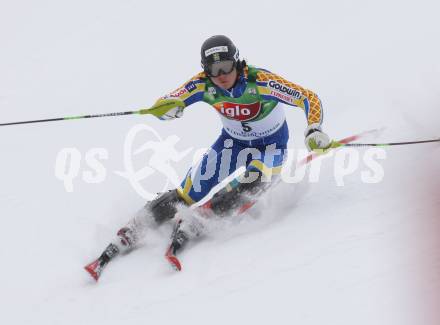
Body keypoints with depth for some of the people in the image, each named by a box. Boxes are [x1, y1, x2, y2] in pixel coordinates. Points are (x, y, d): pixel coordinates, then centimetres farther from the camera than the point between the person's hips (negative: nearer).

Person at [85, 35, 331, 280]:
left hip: (270, 146, -2)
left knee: (251, 186, -33)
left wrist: (314, 130, -44)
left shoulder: (259, 81, -31)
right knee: (187, 195, -7)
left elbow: (309, 98, -27)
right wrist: (168, 108, -46)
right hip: (232, 142, 2)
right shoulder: (204, 84, -21)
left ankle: (184, 233, -34)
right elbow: (164, 106, -22)